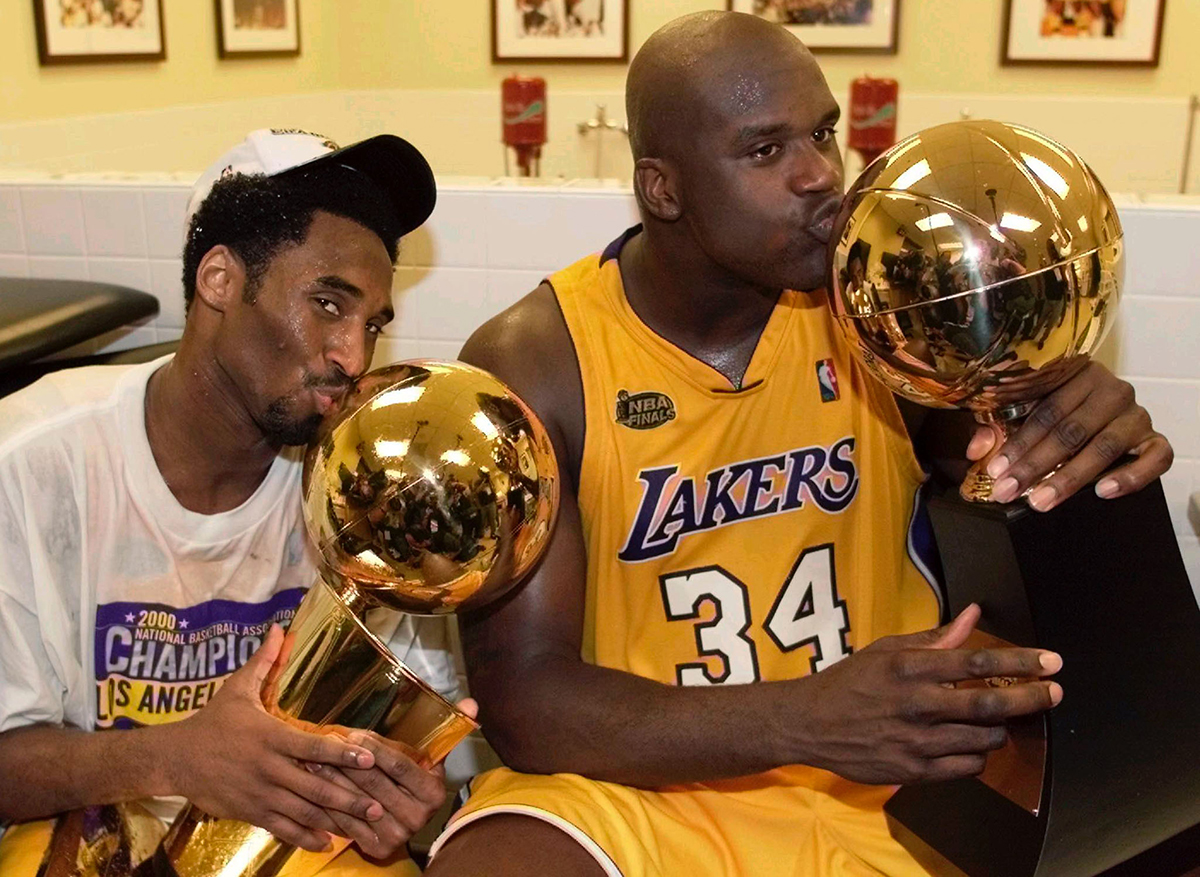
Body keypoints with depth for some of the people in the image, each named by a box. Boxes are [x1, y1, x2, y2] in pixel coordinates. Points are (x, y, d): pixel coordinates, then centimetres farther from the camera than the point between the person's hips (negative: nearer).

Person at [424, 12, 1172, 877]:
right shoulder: (530, 364, -12)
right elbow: (520, 700, -15)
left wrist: (1089, 447, -23)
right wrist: (807, 722, -30)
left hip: (886, 786, 3)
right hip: (637, 780, -2)